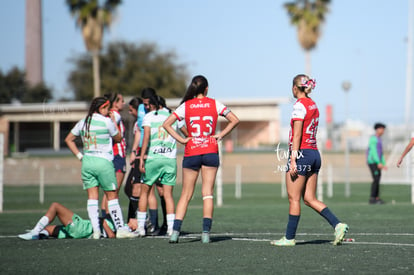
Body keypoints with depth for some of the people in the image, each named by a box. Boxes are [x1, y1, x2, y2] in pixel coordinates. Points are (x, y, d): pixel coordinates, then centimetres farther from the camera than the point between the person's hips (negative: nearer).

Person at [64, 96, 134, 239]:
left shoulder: (83, 122, 8)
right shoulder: (106, 121, -8)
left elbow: (68, 139, 15)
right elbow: (118, 138, 6)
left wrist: (80, 156, 12)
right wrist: (114, 121, 13)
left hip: (87, 162, 5)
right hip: (103, 162, -5)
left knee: (92, 197, 3)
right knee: (112, 196, 2)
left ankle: (95, 230, -2)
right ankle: (120, 228, 3)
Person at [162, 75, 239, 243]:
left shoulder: (185, 106, 0)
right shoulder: (214, 104, 1)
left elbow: (166, 124, -6)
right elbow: (234, 120, -1)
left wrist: (181, 139, -2)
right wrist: (221, 135, 2)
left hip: (191, 153, 0)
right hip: (210, 152, 0)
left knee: (186, 194, 6)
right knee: (208, 193, 2)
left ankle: (175, 231, -4)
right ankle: (206, 233, -5)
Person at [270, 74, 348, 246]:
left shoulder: (300, 105, -10)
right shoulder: (313, 105, 15)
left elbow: (297, 135, -15)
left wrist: (293, 159, -17)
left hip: (302, 153, -8)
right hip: (314, 154, 8)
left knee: (294, 199, -1)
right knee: (309, 199, 9)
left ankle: (289, 237, 4)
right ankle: (337, 225, -3)